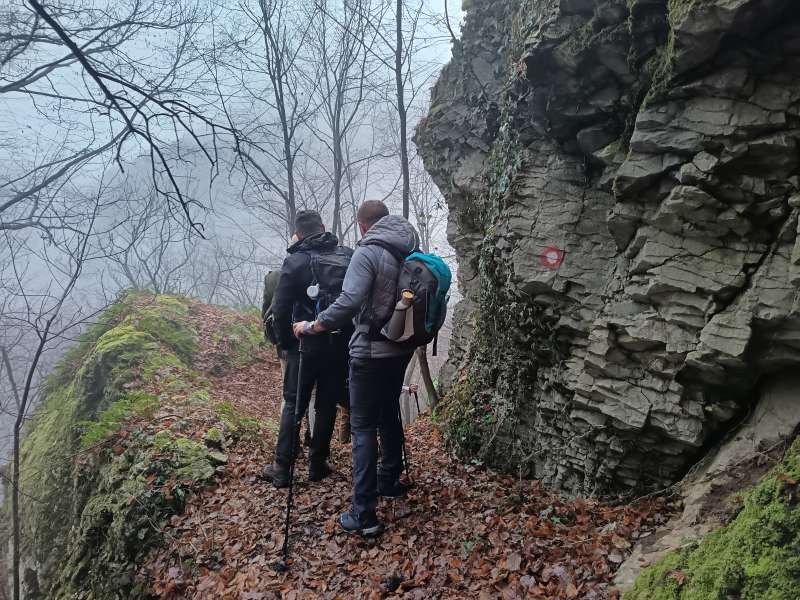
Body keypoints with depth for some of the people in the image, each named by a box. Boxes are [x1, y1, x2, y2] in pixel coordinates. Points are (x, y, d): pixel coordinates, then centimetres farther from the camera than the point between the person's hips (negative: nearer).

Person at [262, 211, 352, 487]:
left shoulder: (295, 261, -9)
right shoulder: (348, 256, -1)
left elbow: (280, 308, -10)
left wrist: (285, 342, 4)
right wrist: (351, 334, 10)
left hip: (306, 344, -2)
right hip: (340, 344, 2)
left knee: (293, 405, 8)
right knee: (327, 404, 12)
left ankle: (282, 469, 11)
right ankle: (317, 464, 19)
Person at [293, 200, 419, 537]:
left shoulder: (368, 253, -15)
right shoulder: (412, 252, 6)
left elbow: (348, 303, -27)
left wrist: (311, 327, -17)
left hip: (372, 351, -7)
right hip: (402, 348, 7)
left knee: (364, 427, -2)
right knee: (389, 415, 23)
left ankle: (364, 515, 0)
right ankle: (389, 482, 38)